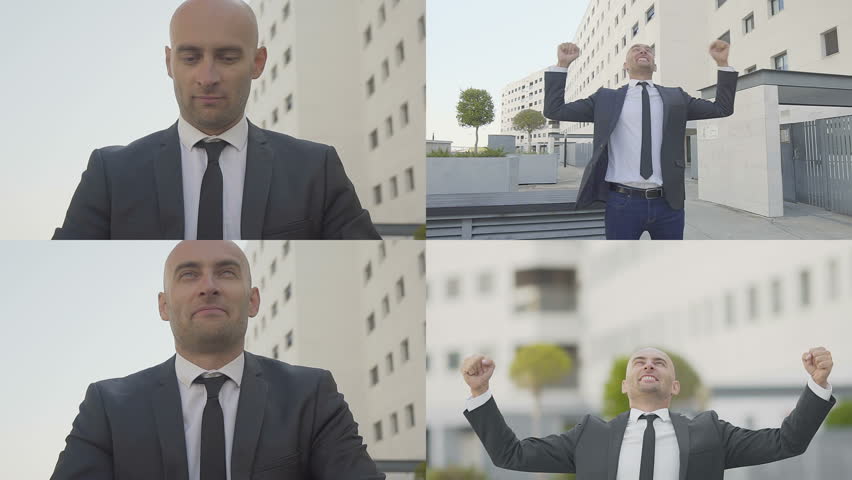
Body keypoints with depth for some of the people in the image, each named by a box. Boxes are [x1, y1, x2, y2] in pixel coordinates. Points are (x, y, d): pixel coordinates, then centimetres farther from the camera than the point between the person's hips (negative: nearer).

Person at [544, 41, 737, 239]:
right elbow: (555, 110, 8)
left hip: (667, 203, 2)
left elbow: (722, 108, 14)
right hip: (623, 203, -2)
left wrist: (722, 63, 7)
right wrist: (562, 65, 2)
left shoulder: (675, 98, 14)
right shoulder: (607, 98, 10)